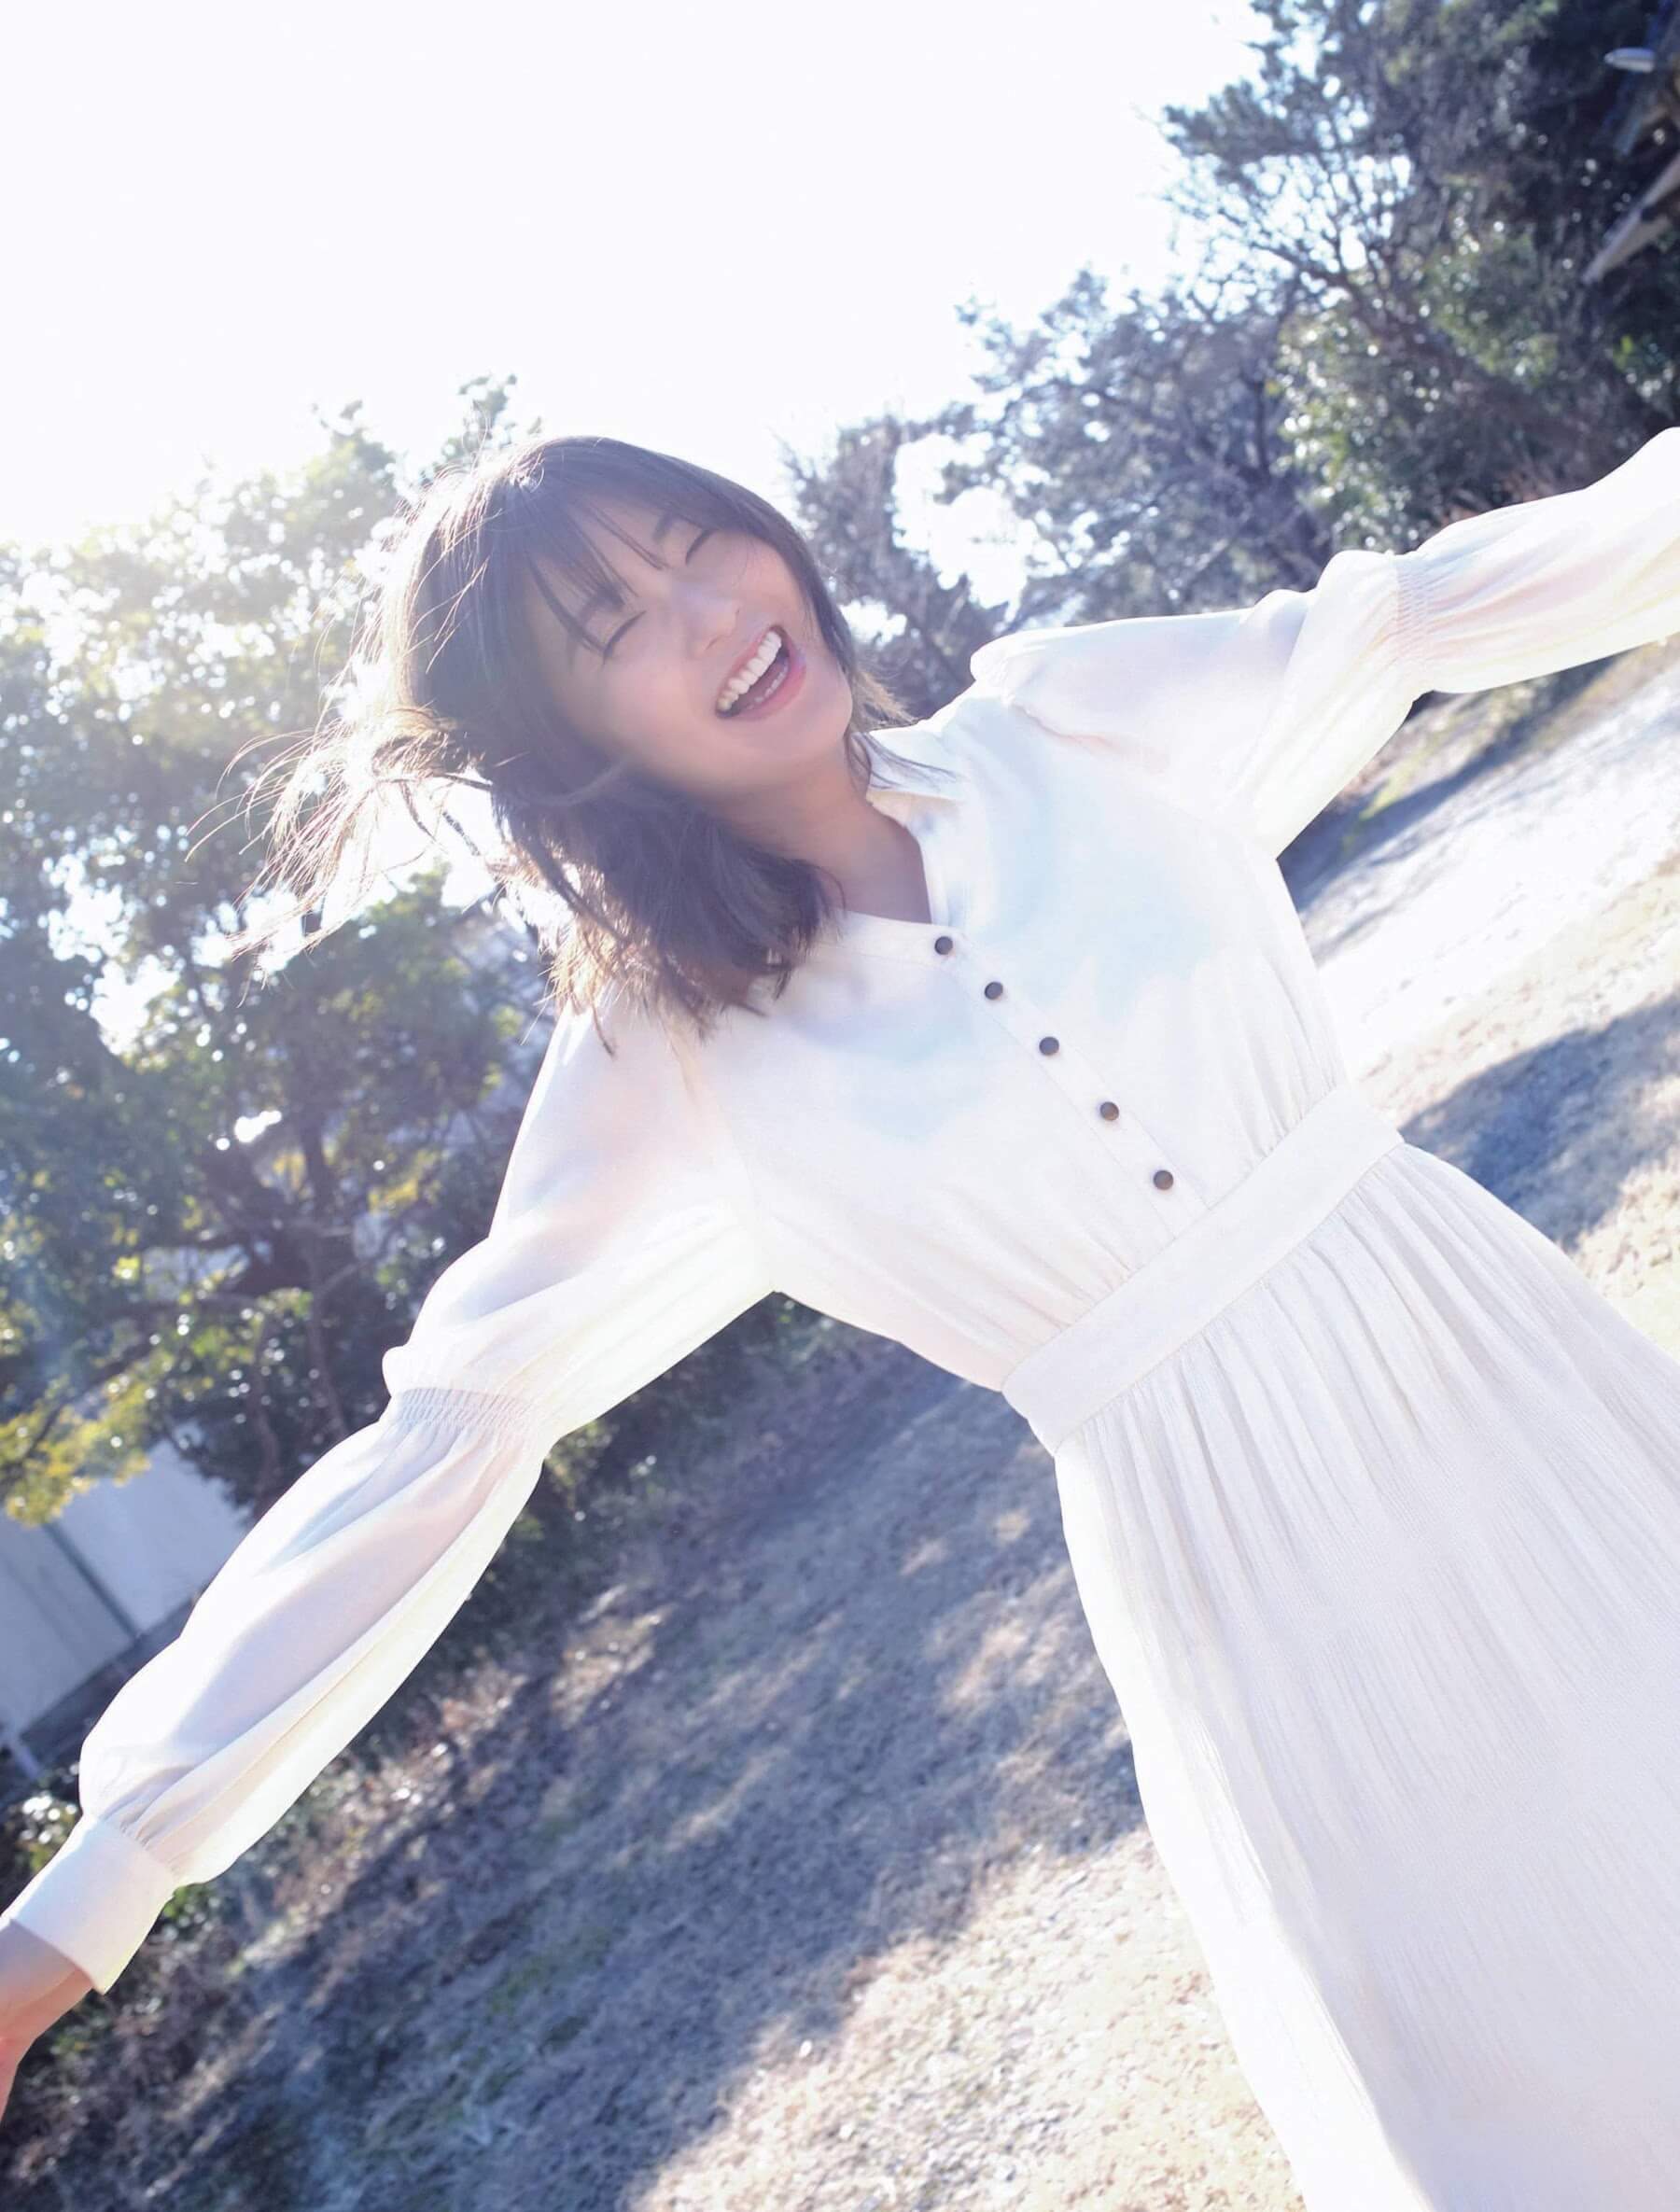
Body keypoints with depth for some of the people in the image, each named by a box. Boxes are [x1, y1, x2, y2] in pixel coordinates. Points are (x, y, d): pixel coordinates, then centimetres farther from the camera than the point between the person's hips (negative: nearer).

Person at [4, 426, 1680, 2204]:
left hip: (1488, 1341, 3)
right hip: (1241, 1571, -2)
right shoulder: (662, 1060, -11)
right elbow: (443, 1436, -11)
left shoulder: (1065, 720, -4)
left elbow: (1414, 609, 2)